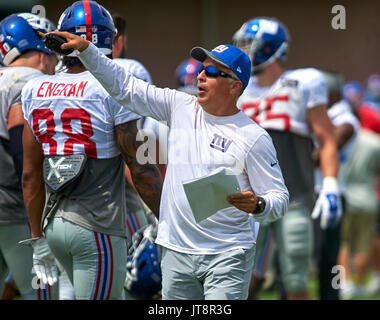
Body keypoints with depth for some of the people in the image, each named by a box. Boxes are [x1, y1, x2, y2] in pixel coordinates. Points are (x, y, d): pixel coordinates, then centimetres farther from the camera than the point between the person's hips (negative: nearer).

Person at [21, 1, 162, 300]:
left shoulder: (36, 91, 5)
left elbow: (31, 175, 10)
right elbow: (141, 169, -10)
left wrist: (37, 236, 19)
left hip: (54, 223, 6)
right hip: (97, 228, -6)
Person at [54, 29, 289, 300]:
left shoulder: (254, 137, -5)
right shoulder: (180, 107, 8)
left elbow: (279, 199, -4)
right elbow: (125, 86, 8)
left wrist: (257, 205, -26)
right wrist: (86, 49, 0)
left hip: (227, 257, -5)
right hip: (177, 252, 5)